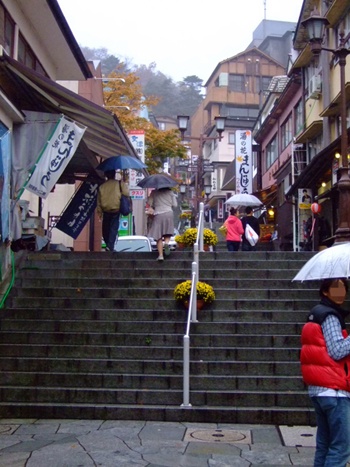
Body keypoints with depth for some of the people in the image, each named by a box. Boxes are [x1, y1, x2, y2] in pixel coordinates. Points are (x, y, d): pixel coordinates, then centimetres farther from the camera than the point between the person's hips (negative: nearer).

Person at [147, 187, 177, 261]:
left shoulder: (154, 192, 2)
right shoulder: (170, 192, 6)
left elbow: (150, 203, -3)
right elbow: (175, 204, 6)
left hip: (158, 214, -1)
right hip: (169, 213, 1)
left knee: (159, 237, 2)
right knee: (167, 233, 14)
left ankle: (160, 255, -5)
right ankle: (166, 243, -18)